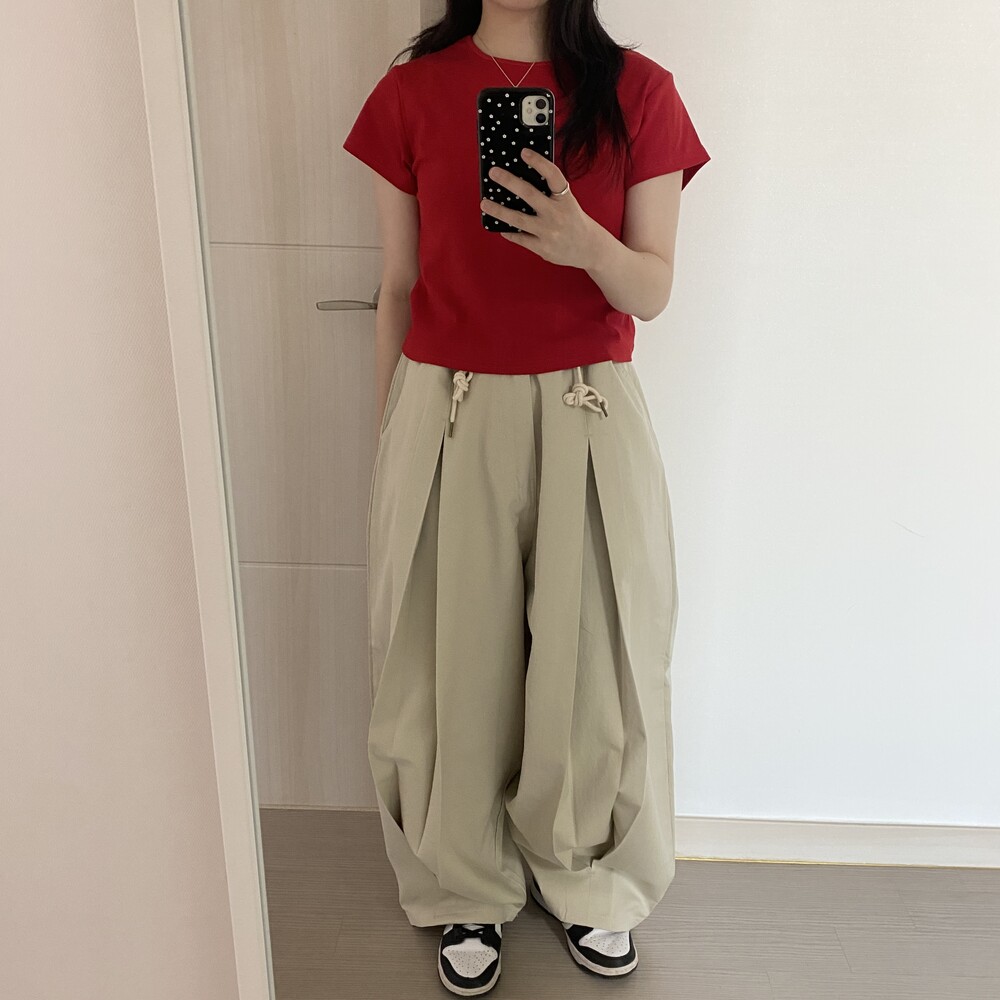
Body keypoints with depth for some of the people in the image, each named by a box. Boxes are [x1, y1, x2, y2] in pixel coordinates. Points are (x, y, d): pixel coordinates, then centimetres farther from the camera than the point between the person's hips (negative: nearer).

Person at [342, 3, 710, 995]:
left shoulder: (638, 90, 2)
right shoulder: (410, 92, 5)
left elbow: (653, 291, -1)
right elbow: (399, 286, 7)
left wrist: (585, 242, -22)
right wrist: (389, 436, 9)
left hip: (589, 418, 0)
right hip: (446, 415, 1)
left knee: (591, 656, 9)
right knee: (454, 660, 9)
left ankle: (589, 882, 37)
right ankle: (469, 890, 34)